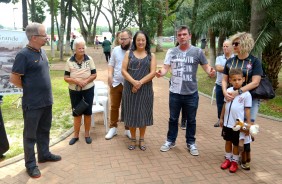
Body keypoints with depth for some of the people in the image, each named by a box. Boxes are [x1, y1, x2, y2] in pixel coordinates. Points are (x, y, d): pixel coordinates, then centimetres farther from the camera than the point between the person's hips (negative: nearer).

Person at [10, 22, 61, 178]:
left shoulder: (42, 51, 6)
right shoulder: (23, 55, -18)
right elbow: (14, 79, -16)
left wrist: (42, 89, 14)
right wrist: (30, 90, -3)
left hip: (47, 101, 7)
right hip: (32, 103, -7)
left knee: (44, 130, 20)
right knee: (30, 134, 7)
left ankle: (44, 154, 37)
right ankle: (30, 164, 20)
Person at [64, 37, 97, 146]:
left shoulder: (89, 59, -6)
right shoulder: (69, 61, -7)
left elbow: (94, 75, -4)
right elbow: (66, 78, -5)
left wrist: (86, 81, -21)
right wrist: (76, 81, -22)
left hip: (88, 90, 0)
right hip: (74, 91, 0)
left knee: (87, 112, 8)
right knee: (76, 113, 11)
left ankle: (87, 134, 24)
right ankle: (76, 135, 25)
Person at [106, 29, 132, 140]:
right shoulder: (116, 50, 4)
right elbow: (111, 64, 10)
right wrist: (109, 74, -8)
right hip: (115, 83, 3)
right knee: (114, 106, 11)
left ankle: (128, 129, 24)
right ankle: (113, 128, 26)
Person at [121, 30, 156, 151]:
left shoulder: (151, 56, 4)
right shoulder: (129, 53, 5)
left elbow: (152, 73, -6)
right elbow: (123, 70, -4)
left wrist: (140, 83, -18)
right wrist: (133, 82, -19)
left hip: (145, 89, 0)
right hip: (130, 88, 0)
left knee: (143, 114, 8)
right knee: (131, 114, 7)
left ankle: (142, 139, 24)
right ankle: (133, 139, 23)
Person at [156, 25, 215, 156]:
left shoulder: (197, 51, -3)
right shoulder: (171, 52, 1)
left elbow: (206, 67, -1)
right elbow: (165, 68, -4)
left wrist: (211, 72, -23)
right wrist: (161, 73, -27)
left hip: (191, 93, -1)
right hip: (175, 92, 1)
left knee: (191, 120, 13)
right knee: (173, 119, 15)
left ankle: (191, 143, 31)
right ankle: (170, 141, 33)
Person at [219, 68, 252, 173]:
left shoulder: (246, 94, -12)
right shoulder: (228, 91, 1)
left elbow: (247, 110, -9)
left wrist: (249, 123, -8)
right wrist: (221, 118, 13)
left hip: (238, 124, -4)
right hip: (227, 122, 4)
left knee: (236, 143, 10)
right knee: (228, 141, 17)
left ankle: (235, 161, 27)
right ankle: (228, 159, 33)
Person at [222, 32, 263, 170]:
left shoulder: (254, 61, -5)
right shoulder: (230, 61, 6)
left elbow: (255, 82, -14)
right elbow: (224, 79, 5)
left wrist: (238, 92, -24)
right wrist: (225, 92, -15)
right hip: (232, 98, 4)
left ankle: (245, 152, 16)